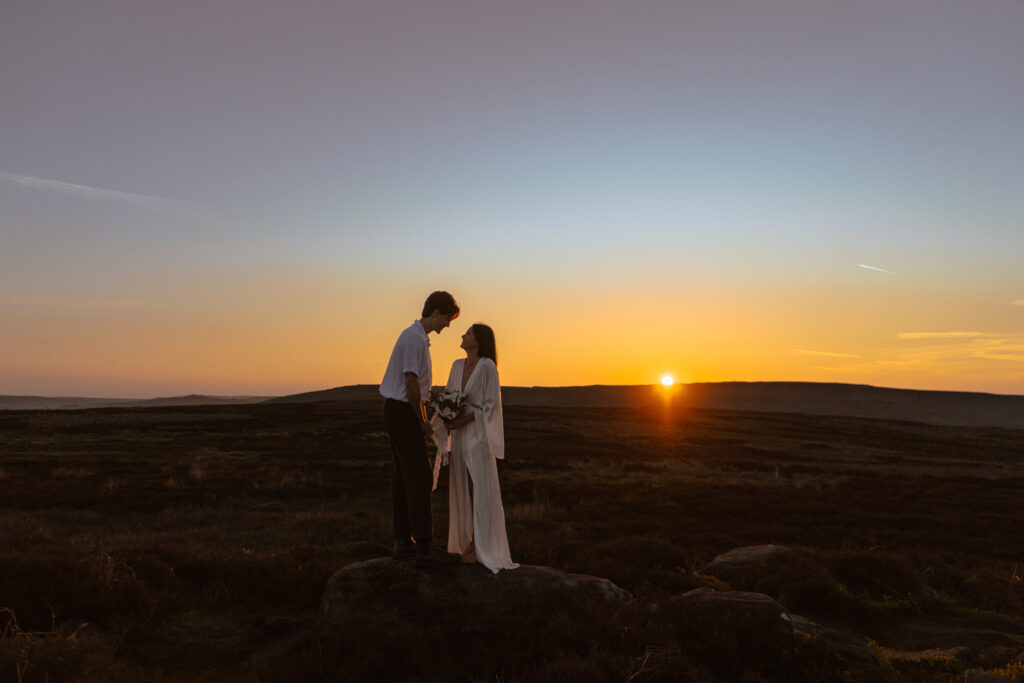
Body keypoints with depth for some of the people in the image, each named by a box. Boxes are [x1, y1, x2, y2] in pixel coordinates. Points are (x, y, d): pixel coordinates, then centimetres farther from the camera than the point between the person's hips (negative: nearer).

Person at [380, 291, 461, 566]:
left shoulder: (418, 337, 16)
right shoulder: (415, 338, -16)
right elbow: (411, 383, -20)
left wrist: (423, 420, 15)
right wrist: (422, 422, -11)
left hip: (397, 411, 10)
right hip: (402, 411, -10)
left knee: (402, 478, 11)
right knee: (420, 477, -8)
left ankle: (403, 542, 17)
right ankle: (424, 546, -5)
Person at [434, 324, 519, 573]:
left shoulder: (487, 366, -10)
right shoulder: (457, 366, 10)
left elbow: (491, 405, -11)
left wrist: (464, 419, -19)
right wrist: (445, 417, -7)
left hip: (477, 434, -6)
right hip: (459, 434, 7)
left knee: (481, 490, -1)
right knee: (463, 489, 9)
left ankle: (482, 546, 9)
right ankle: (470, 541, 19)